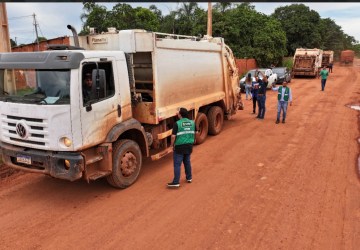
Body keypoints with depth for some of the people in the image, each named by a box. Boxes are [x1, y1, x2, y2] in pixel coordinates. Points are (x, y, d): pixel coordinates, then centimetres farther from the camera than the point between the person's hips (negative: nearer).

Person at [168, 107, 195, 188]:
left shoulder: (177, 123, -15)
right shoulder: (192, 123, 4)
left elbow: (173, 136, -18)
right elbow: (194, 134, 11)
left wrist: (172, 144, -3)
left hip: (179, 147, -6)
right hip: (189, 146, 6)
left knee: (177, 164, -1)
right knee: (187, 162, 21)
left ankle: (176, 182, -1)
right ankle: (189, 178, 32)